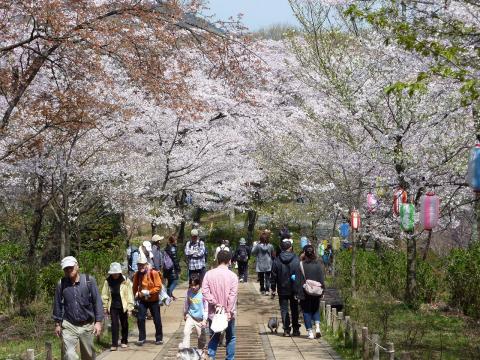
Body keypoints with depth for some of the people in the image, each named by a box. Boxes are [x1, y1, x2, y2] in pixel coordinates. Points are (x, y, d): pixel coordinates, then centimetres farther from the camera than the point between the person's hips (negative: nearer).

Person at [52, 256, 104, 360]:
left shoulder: (89, 280, -5)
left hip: (87, 325, 0)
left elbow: (97, 301, -4)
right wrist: (57, 324, 12)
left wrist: (98, 322, -8)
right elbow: (57, 304, 9)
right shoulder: (61, 284, -2)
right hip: (69, 326, 0)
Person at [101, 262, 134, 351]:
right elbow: (105, 295, 4)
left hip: (123, 306, -1)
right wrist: (105, 307, 3)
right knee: (114, 324, -4)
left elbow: (130, 295, -6)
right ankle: (114, 344, -1)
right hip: (113, 306, 1)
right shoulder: (108, 281, -2)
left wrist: (130, 308, -8)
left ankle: (124, 342, 28)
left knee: (124, 324, 12)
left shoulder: (126, 281, -8)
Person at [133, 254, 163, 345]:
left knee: (157, 320, 6)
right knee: (140, 319, -7)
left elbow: (158, 286, -16)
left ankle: (159, 338, 19)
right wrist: (137, 295, 0)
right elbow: (135, 287, 11)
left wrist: (149, 292, -23)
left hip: (153, 300, -2)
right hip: (142, 300, 2)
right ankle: (141, 338, 4)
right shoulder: (137, 274, -2)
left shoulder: (153, 273, -14)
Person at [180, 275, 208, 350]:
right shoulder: (189, 292, -8)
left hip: (200, 319, -2)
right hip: (190, 316, 2)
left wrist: (204, 320, -12)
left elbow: (206, 308, -11)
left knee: (201, 336, 8)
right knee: (186, 332, -17)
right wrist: (185, 314, 19)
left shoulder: (203, 293, -17)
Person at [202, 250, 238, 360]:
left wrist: (215, 303, -9)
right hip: (228, 313, -2)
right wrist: (228, 311, -12)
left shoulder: (209, 274, -5)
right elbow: (233, 295, -15)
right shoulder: (232, 276, -11)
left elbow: (205, 291, -11)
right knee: (231, 337, 14)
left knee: (214, 337, 14)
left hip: (213, 313, 2)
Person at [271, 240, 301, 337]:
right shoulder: (296, 259, -6)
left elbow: (273, 275, -2)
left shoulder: (277, 260, -6)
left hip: (282, 290, -1)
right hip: (294, 289, 1)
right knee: (294, 309, 12)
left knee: (284, 309, 5)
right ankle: (295, 329, 14)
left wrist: (273, 287, 7)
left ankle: (286, 329, -2)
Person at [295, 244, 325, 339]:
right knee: (316, 310, 19)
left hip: (304, 293, -2)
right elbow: (322, 280, 1)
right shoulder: (318, 265, -3)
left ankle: (310, 332, 4)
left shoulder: (301, 266, -10)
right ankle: (317, 327, -1)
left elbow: (298, 281, -7)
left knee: (306, 311, 7)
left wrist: (298, 293, 0)